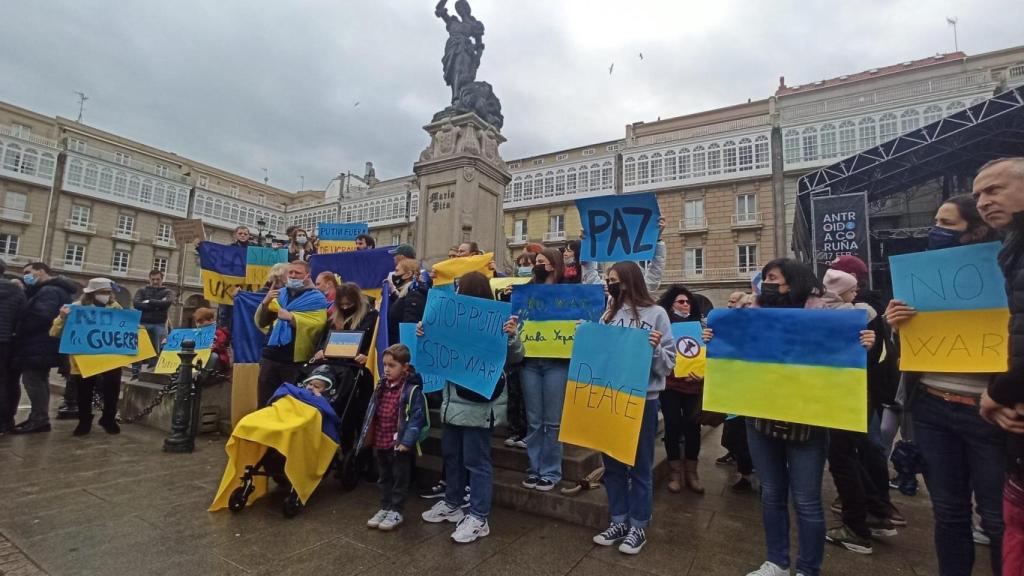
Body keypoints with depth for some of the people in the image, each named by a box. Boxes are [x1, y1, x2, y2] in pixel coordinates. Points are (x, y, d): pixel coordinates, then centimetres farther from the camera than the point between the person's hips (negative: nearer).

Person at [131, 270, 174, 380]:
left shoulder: (167, 292, 10)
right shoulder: (142, 290, 12)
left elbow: (167, 303, -11)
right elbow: (136, 303, -5)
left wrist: (149, 302, -7)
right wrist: (156, 305, -12)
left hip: (159, 325, -1)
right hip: (143, 323, 1)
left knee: (156, 350, -1)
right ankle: (135, 374, 5)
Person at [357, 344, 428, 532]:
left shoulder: (412, 389, -17)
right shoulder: (382, 387, 5)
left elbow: (416, 417, -19)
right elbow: (373, 413, 13)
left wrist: (406, 441, -23)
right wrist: (370, 437, 13)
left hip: (399, 444, -7)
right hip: (380, 442, 7)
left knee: (400, 479, 10)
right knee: (384, 478, 21)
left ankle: (396, 511, 24)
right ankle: (385, 508, 36)